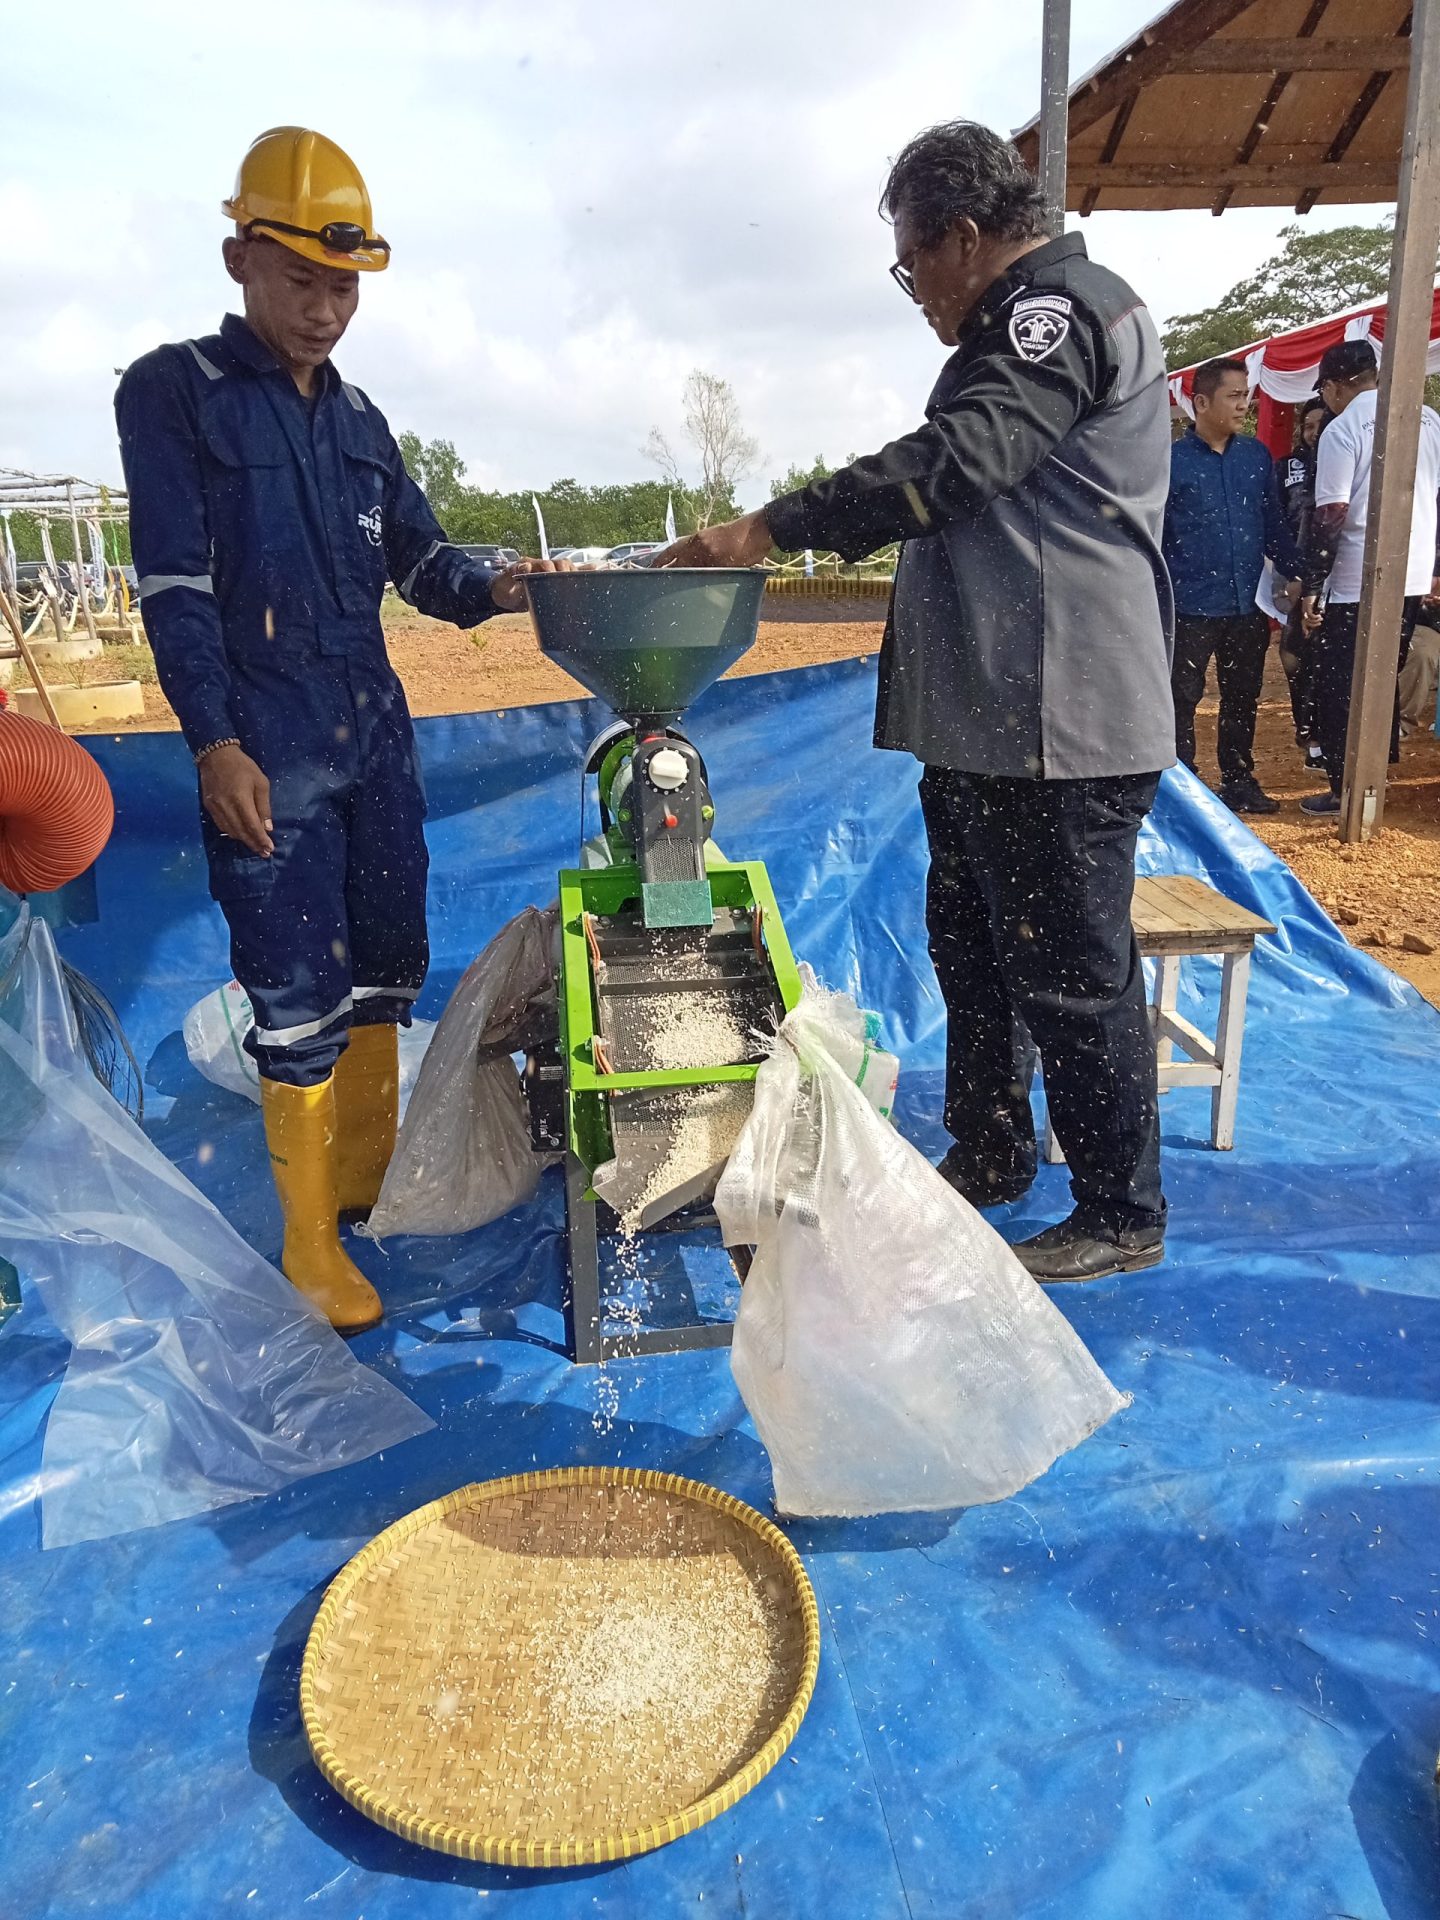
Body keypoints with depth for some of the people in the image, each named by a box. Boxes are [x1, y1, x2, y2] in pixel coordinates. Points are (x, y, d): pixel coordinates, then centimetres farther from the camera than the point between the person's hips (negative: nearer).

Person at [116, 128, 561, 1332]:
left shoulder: (358, 419, 15)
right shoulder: (174, 395, -2)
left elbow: (419, 557, 13)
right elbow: (175, 587, -9)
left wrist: (486, 590, -9)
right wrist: (215, 744, -17)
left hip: (377, 731, 6)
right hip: (268, 754, -6)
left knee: (387, 963, 12)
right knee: (297, 993, -4)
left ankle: (367, 1167, 31)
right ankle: (310, 1237, 10)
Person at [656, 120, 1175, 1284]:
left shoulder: (1062, 305, -11)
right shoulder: (1025, 323, 21)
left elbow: (955, 463, -25)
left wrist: (771, 528, -23)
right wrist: (822, 531, 19)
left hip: (1058, 723, -11)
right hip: (989, 718, 11)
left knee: (1070, 972, -2)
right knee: (973, 947, 18)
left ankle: (1124, 1217, 15)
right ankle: (988, 1157, 35)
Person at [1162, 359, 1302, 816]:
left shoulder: (1256, 456, 7)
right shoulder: (1172, 461, -6)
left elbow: (1274, 522, 12)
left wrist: (1293, 572, 1)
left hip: (1248, 605, 5)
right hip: (1191, 607, -5)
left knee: (1243, 697, 13)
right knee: (1183, 698, 4)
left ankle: (1239, 781, 25)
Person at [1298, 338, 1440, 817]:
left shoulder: (1342, 430, -10)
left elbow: (1331, 516, -15)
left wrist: (1312, 586, -10)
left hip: (1356, 584, -7)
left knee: (1338, 689, 1)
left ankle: (1346, 794, 3)